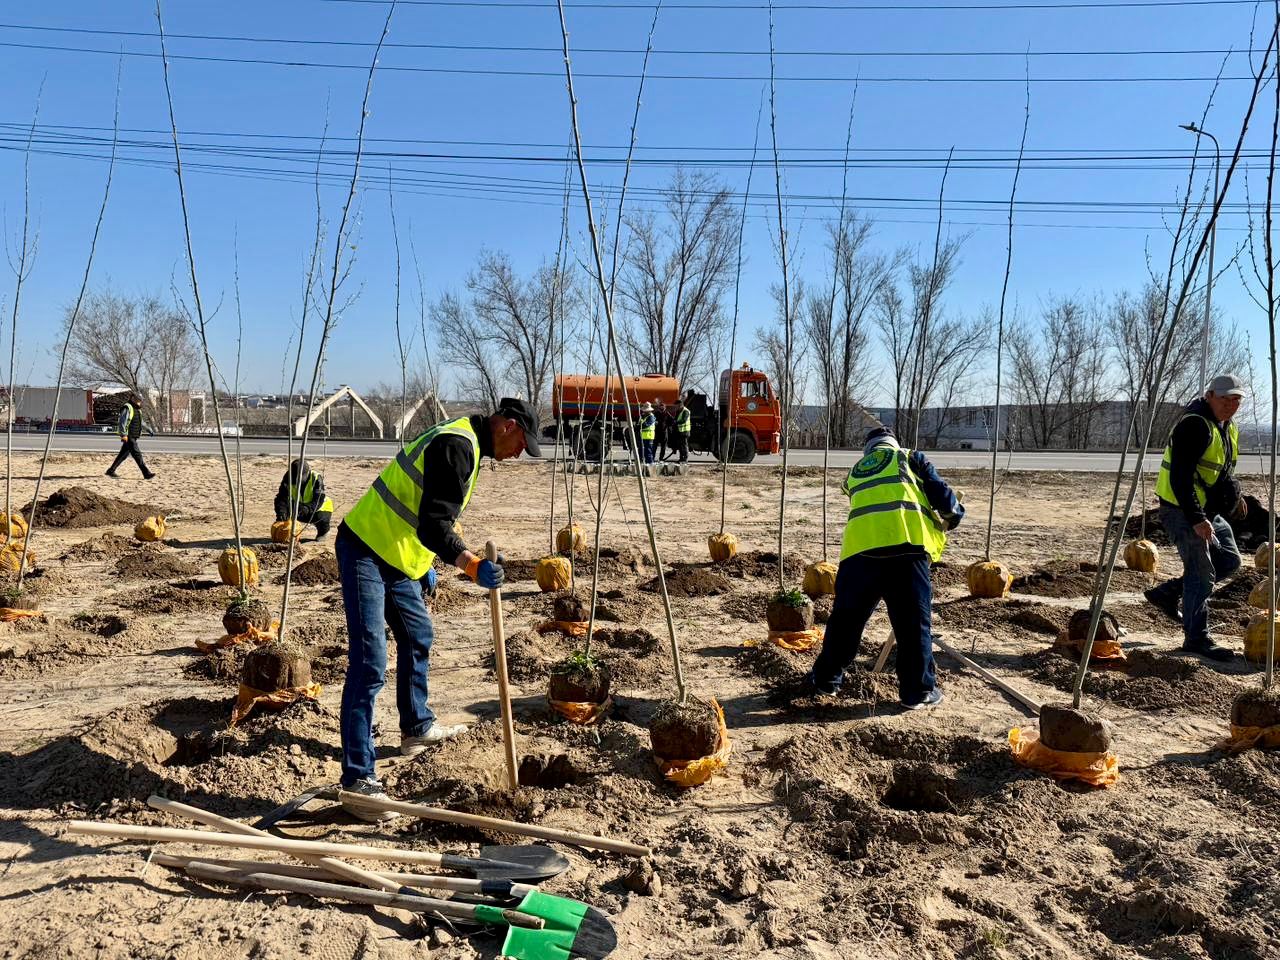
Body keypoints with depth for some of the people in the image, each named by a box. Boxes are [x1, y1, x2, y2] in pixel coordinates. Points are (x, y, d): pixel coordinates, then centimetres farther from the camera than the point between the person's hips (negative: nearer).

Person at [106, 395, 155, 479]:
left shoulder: (137, 409, 16)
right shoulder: (127, 408, -14)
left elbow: (140, 422, 30)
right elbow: (122, 422, -22)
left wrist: (149, 429, 32)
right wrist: (123, 435, -30)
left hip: (133, 437, 10)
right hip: (128, 437, -10)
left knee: (123, 454, 15)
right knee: (137, 454, -11)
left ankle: (111, 470, 24)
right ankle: (146, 474, -13)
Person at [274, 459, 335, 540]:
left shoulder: (316, 479, -27)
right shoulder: (289, 477, -17)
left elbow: (318, 500, -35)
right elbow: (282, 497, -23)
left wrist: (307, 508, -54)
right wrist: (281, 511, -42)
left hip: (320, 509, -4)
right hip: (301, 506, 4)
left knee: (319, 517, -35)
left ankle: (323, 531, 3)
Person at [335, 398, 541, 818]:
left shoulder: (463, 441, 13)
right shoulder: (457, 446, -20)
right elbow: (433, 526, -30)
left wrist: (426, 567, 27)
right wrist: (473, 566, -42)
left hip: (397, 555, 11)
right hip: (366, 549, -11)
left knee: (418, 637, 24)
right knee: (369, 664, -14)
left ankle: (417, 727, 43)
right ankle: (358, 779, -11)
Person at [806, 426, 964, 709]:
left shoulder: (855, 472, 32)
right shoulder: (910, 458, 21)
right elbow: (940, 492, 13)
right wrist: (953, 515, 33)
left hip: (860, 546, 3)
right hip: (906, 544, -3)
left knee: (846, 617, 15)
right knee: (914, 622, 7)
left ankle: (826, 678, 26)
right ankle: (919, 691, 13)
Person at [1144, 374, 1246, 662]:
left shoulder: (1228, 427, 11)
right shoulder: (1195, 425, -21)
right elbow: (1180, 477, -27)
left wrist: (1234, 495, 22)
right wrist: (1196, 519, -31)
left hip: (1208, 510, 10)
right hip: (1182, 511, -10)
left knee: (1229, 560, 15)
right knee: (1201, 572, -7)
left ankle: (1167, 592, 21)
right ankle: (1197, 638, 3)